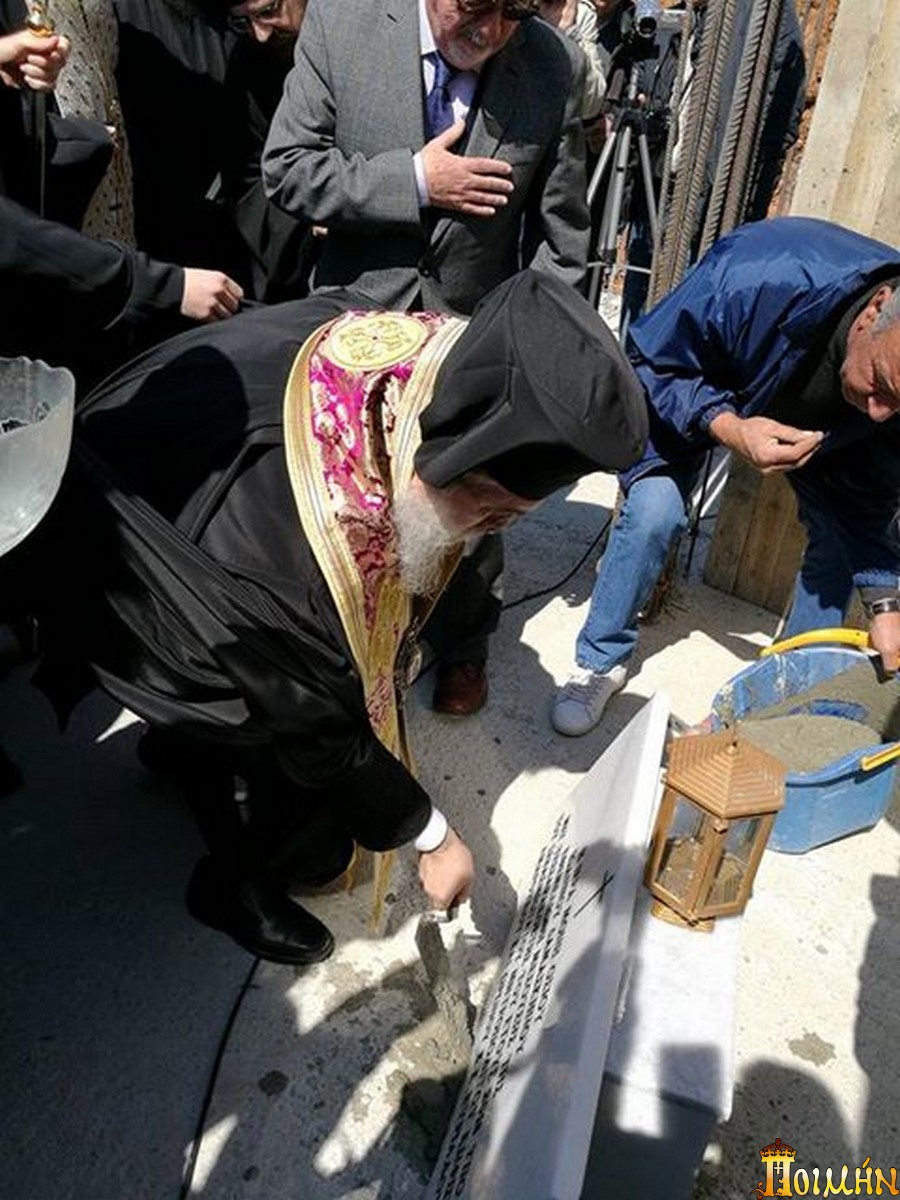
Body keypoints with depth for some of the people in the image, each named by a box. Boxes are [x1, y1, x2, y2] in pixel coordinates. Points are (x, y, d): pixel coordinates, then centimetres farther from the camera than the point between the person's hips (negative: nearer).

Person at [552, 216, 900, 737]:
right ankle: (601, 662, 1)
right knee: (653, 509, -21)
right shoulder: (756, 281, -44)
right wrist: (728, 428, -44)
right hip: (695, 391, -3)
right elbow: (650, 363, -28)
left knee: (841, 536, -7)